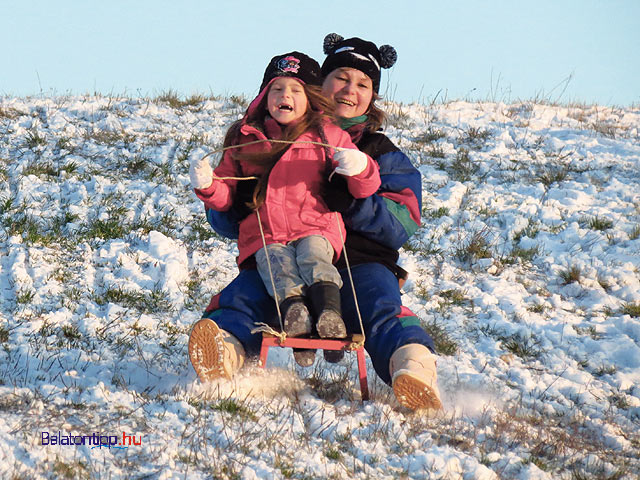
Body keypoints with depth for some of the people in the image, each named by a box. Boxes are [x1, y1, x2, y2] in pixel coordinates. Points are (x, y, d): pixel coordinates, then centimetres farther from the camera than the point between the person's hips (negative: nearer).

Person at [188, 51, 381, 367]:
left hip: (314, 226, -1)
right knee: (276, 261, -28)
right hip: (264, 234, 1)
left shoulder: (326, 135, 13)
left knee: (313, 251, -31)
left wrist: (359, 169, -15)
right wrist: (208, 185, -3)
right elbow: (226, 196, 20)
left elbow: (365, 189, 9)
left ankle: (329, 313, -49)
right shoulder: (245, 139, 17)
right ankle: (293, 306, -50)